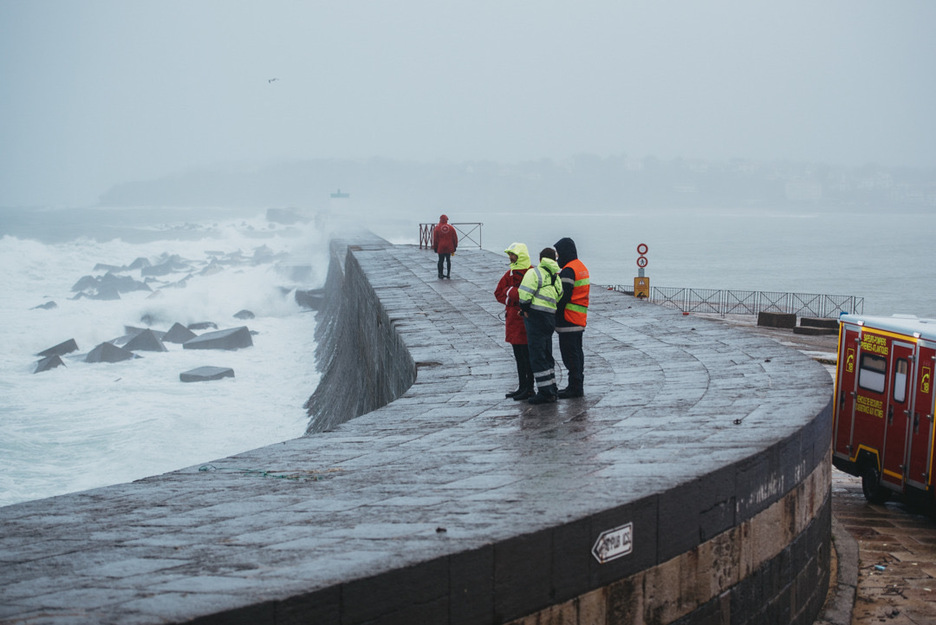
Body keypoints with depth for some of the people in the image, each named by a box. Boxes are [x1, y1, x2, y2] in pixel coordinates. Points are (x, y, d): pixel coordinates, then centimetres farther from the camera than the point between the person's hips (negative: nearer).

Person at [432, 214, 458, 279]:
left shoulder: (437, 228, -5)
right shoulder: (451, 228, 0)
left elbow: (435, 239, -1)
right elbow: (455, 238, 5)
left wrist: (435, 247, 7)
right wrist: (455, 246, 14)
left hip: (440, 247, -1)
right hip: (449, 248, 1)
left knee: (441, 261, 6)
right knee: (448, 261, 9)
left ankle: (440, 275, 7)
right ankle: (448, 275, 10)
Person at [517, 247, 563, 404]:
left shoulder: (534, 273, -7)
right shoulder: (556, 278, 17)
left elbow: (525, 294, -18)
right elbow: (559, 298, 11)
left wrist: (525, 309, -1)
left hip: (536, 316, -8)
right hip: (550, 318, 8)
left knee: (537, 357, -4)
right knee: (547, 355, 19)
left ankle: (545, 393, -4)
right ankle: (552, 390, 23)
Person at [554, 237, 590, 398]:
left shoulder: (568, 271, -16)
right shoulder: (581, 267, 16)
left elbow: (563, 297, -20)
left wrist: (556, 315, -12)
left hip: (568, 319, -10)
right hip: (579, 319, 10)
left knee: (569, 354, -6)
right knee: (576, 352, 15)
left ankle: (574, 388, -4)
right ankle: (578, 386, 21)